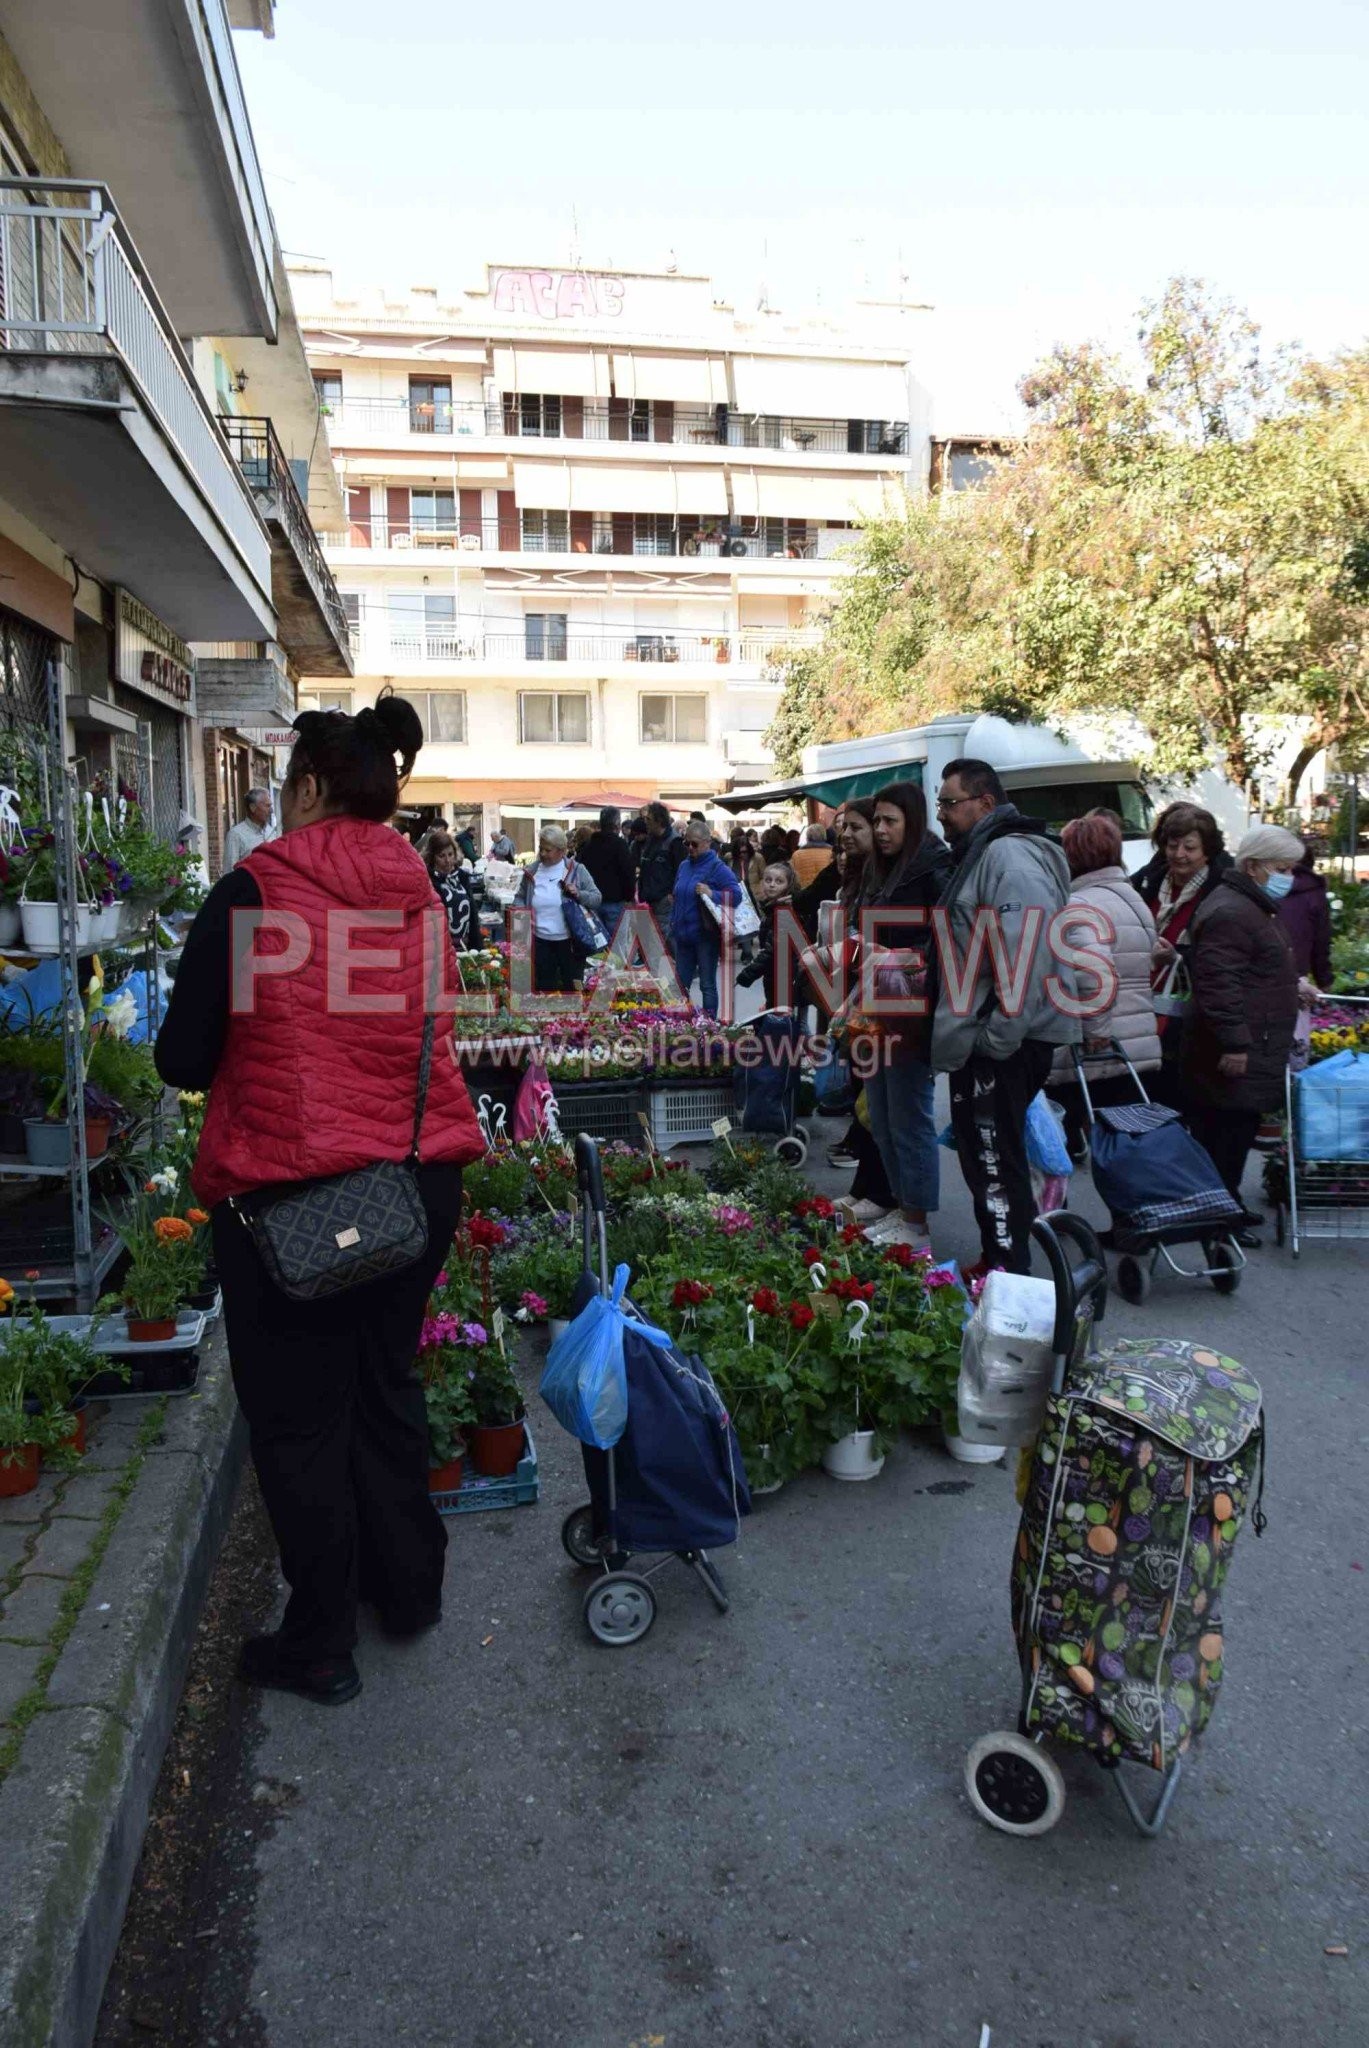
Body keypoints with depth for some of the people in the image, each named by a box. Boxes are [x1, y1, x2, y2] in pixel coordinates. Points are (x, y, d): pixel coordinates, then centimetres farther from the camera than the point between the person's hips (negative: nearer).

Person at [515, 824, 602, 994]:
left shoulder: (576, 870, -4)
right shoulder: (531, 872, 3)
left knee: (571, 986, 11)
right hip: (540, 940, 2)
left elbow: (596, 899, -3)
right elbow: (520, 897, 14)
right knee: (544, 987, 13)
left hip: (569, 940, -2)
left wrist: (578, 894, -21)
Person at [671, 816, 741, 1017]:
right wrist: (673, 923, 16)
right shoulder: (683, 866, 11)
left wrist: (712, 894, -33)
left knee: (707, 985, 3)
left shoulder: (717, 868, -10)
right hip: (683, 936, 7)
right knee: (680, 984, 12)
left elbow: (736, 894, -20)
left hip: (706, 936, -6)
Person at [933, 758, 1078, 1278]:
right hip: (979, 1040, 11)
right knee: (981, 1154, 17)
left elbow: (1028, 953, -26)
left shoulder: (1009, 855, -15)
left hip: (1005, 1044, -11)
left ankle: (1010, 1275, 2)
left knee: (996, 1159, -6)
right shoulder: (981, 854, 20)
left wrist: (1000, 1036, -24)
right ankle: (994, 1260, 28)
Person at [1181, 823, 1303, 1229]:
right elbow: (1219, 983, -25)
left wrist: (1292, 983, 28)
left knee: (1239, 1134, 16)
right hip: (1235, 1055, -11)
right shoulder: (1229, 913, -18)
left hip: (1256, 1050, 11)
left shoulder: (1257, 908, 21)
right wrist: (1234, 1042, -26)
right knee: (1226, 1137, -6)